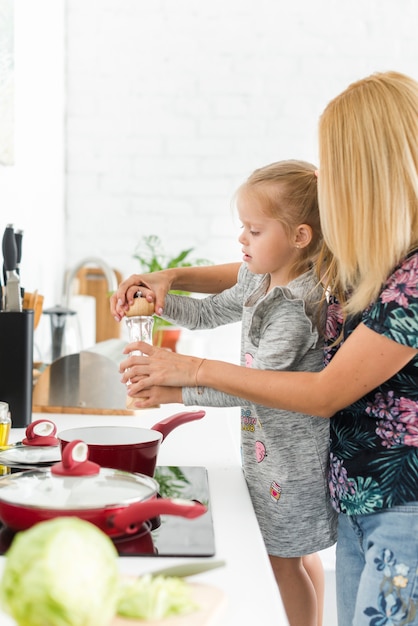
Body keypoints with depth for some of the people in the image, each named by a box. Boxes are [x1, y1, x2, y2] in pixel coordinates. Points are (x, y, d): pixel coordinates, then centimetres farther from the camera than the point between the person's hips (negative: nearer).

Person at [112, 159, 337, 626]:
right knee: (298, 551, 22)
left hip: (290, 451, -9)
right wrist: (158, 301, 1)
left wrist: (182, 392, -25)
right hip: (267, 441, 9)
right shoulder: (259, 281, 4)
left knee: (284, 557, 4)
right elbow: (210, 313, 18)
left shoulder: (295, 308, -26)